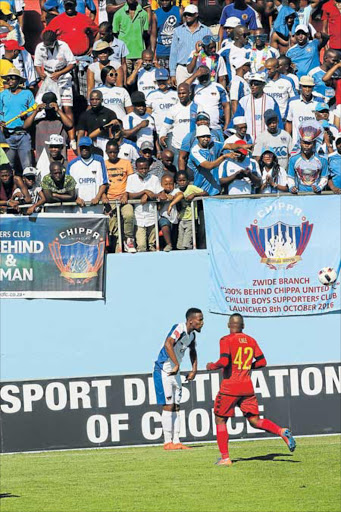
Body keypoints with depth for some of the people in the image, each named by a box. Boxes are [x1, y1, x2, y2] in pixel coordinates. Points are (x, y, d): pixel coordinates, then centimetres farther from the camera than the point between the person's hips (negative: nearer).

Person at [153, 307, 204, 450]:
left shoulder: (191, 335, 7)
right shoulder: (179, 328, -21)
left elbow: (193, 352, 26)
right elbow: (168, 344, -38)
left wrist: (194, 370, 16)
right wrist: (177, 364, -35)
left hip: (175, 374, 9)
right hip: (164, 372, -9)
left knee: (176, 407, 10)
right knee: (168, 406, -7)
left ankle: (176, 441, 14)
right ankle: (167, 442, -2)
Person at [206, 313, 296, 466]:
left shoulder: (226, 340, -8)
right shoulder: (251, 341, 9)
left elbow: (224, 361, -19)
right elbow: (262, 362, 8)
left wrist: (212, 366, 0)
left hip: (230, 387, -5)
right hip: (247, 387, 5)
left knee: (220, 420, 9)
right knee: (255, 421, 8)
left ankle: (225, 458, 3)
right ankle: (282, 432, -17)